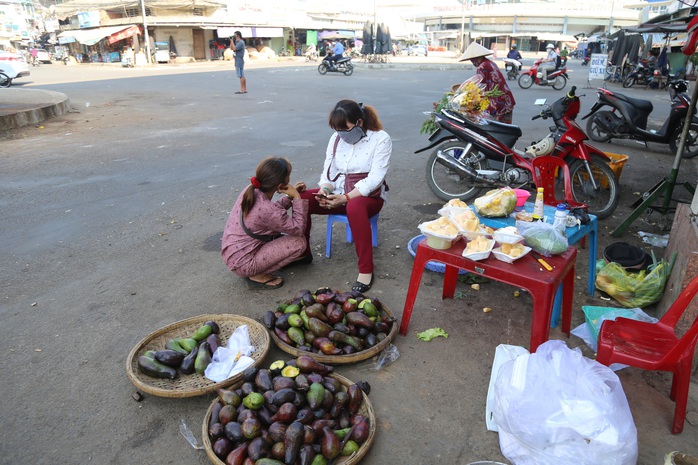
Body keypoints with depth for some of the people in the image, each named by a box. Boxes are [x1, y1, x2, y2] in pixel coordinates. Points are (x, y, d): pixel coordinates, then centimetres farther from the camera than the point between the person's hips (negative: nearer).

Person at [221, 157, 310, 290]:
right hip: (242, 263, -9)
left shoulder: (251, 191, -5)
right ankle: (257, 275, -4)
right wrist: (297, 197, -11)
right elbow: (298, 229, -15)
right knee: (299, 242, -10)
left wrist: (291, 196, 1)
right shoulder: (268, 210, -28)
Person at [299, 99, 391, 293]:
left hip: (368, 196, -5)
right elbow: (329, 171, 6)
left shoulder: (381, 139, -10)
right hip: (338, 194, 5)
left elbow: (374, 178, -18)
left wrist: (345, 198, -26)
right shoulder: (336, 138, 7)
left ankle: (366, 269, -31)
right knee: (301, 198, -19)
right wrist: (325, 190, -18)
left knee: (354, 207, -41)